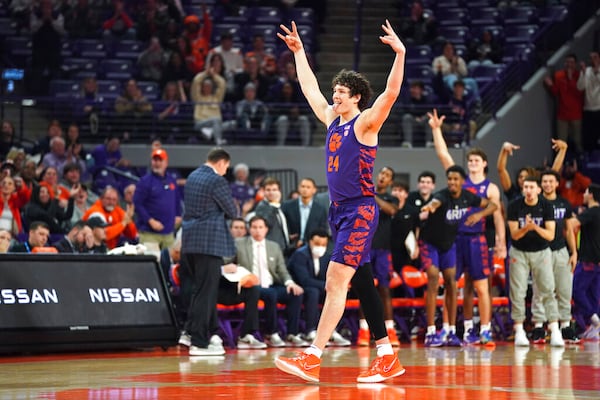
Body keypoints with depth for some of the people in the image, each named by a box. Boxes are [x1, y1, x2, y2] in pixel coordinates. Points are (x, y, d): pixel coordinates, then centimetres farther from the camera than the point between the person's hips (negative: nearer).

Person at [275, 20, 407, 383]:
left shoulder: (365, 122, -6)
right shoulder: (332, 119, 15)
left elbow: (391, 93, -21)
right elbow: (310, 87, 27)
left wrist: (400, 54, -30)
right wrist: (299, 51, 31)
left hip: (360, 211, -9)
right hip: (339, 211, 9)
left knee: (336, 282, -14)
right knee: (362, 284, 9)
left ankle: (312, 359, -19)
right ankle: (388, 358, 13)